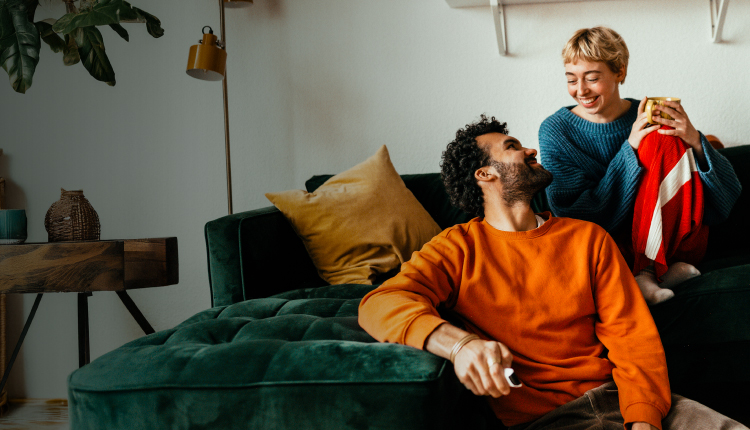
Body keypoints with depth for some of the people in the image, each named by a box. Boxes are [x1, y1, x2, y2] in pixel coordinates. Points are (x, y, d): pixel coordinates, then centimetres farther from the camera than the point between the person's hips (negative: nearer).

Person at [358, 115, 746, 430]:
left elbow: (633, 336, 6)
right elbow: (380, 304, -12)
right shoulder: (458, 248, 4)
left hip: (612, 395, 3)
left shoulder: (588, 238, 14)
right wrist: (458, 342, -33)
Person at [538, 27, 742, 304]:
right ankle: (663, 269, -18)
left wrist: (695, 142, -24)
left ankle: (648, 270, -19)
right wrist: (630, 148, -19)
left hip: (673, 240, 1)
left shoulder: (652, 120, 0)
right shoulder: (556, 131, -3)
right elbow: (576, 215, -11)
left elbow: (727, 189, -2)